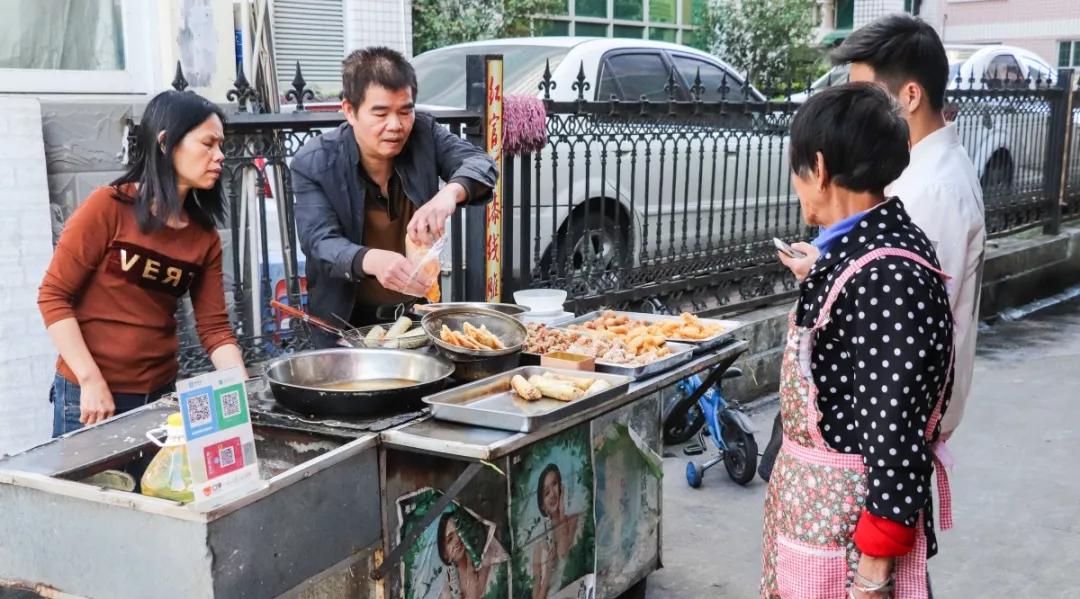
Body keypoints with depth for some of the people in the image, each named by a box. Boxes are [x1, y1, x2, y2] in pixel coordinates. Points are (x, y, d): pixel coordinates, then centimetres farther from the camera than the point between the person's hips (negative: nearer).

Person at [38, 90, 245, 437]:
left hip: (160, 394, 5)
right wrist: (92, 381, -17)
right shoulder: (108, 207, -11)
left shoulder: (205, 236, 3)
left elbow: (214, 327, 1)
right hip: (88, 396, -5)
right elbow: (53, 296, -10)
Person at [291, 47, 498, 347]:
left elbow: (481, 164, -16)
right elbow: (320, 243, -20)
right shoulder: (314, 163, -13)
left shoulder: (424, 133, -5)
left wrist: (450, 192, -39)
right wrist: (371, 260, -42)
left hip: (417, 311, 2)